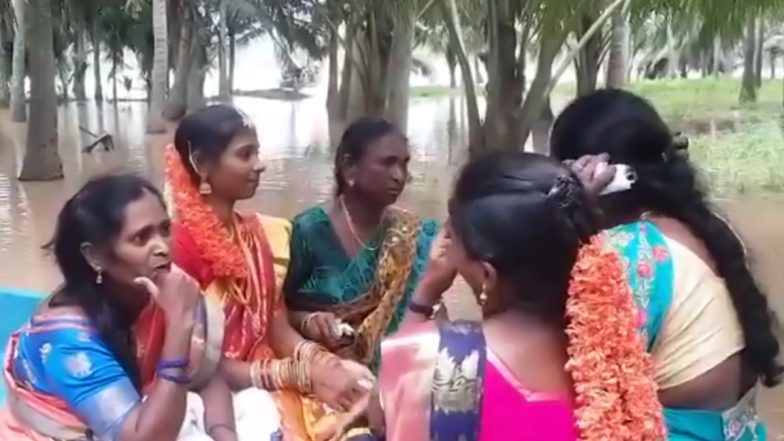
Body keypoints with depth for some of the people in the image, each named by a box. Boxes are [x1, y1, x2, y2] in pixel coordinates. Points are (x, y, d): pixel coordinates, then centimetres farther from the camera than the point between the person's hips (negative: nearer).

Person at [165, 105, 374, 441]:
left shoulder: (259, 234, 7)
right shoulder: (179, 244, -16)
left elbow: (279, 331, 5)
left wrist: (322, 362, -15)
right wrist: (305, 374, -22)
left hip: (267, 382, 7)